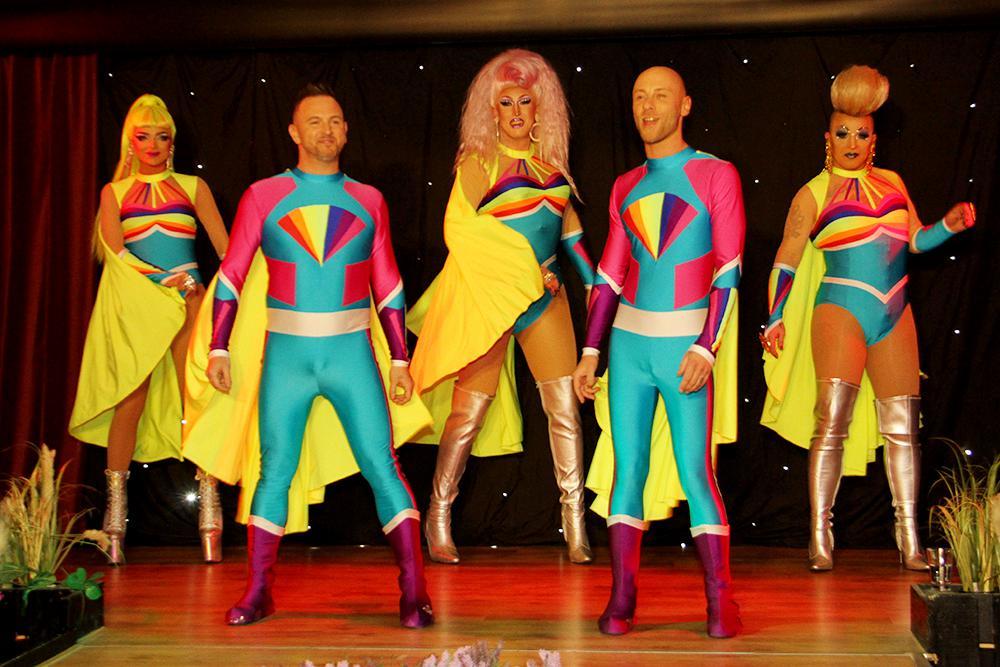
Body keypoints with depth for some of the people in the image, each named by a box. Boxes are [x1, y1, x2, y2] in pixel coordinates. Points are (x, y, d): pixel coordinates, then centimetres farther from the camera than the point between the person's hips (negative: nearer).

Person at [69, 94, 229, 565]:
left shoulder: (192, 187, 14)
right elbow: (115, 249, 0)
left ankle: (210, 513, -8)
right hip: (133, 303, 0)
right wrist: (163, 278, -10)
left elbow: (226, 247, 8)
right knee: (130, 401, -4)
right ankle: (115, 516, 2)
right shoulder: (114, 192, 13)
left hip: (186, 301, 0)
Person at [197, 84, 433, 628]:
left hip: (352, 353, 0)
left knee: (382, 466, -5)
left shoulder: (368, 201, 7)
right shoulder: (263, 196, 4)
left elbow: (388, 288, 10)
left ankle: (413, 592, 0)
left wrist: (400, 359, 7)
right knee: (274, 471, 4)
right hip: (286, 353, 0)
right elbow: (231, 275, 5)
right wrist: (218, 348, -2)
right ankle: (258, 592, 14)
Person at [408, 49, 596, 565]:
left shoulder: (550, 160, 13)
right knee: (470, 409, -1)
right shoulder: (479, 161, -2)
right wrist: (521, 269, -11)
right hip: (489, 295, -5)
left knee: (564, 406, -2)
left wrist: (593, 277, 20)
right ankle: (438, 518, 14)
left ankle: (574, 523, 4)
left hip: (544, 293, 5)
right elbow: (459, 228, -9)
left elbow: (567, 220, 24)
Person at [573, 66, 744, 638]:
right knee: (629, 468, 3)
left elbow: (729, 270, -7)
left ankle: (721, 602, 2)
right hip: (629, 343, 4)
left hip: (684, 345, -4)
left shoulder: (716, 175, -1)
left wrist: (705, 349, -15)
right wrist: (591, 351, 9)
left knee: (696, 471, -6)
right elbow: (609, 275, 14)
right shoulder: (626, 188, 13)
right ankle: (622, 600, 7)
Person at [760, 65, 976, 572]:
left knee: (902, 426, 3)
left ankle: (909, 539, 8)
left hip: (894, 313, 4)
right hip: (840, 309, -4)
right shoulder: (814, 194, 1)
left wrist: (949, 226, 1)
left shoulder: (891, 183, 13)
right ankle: (820, 536, -6)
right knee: (832, 419, -12)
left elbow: (915, 241, 19)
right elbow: (786, 262, 3)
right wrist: (775, 319, -3)